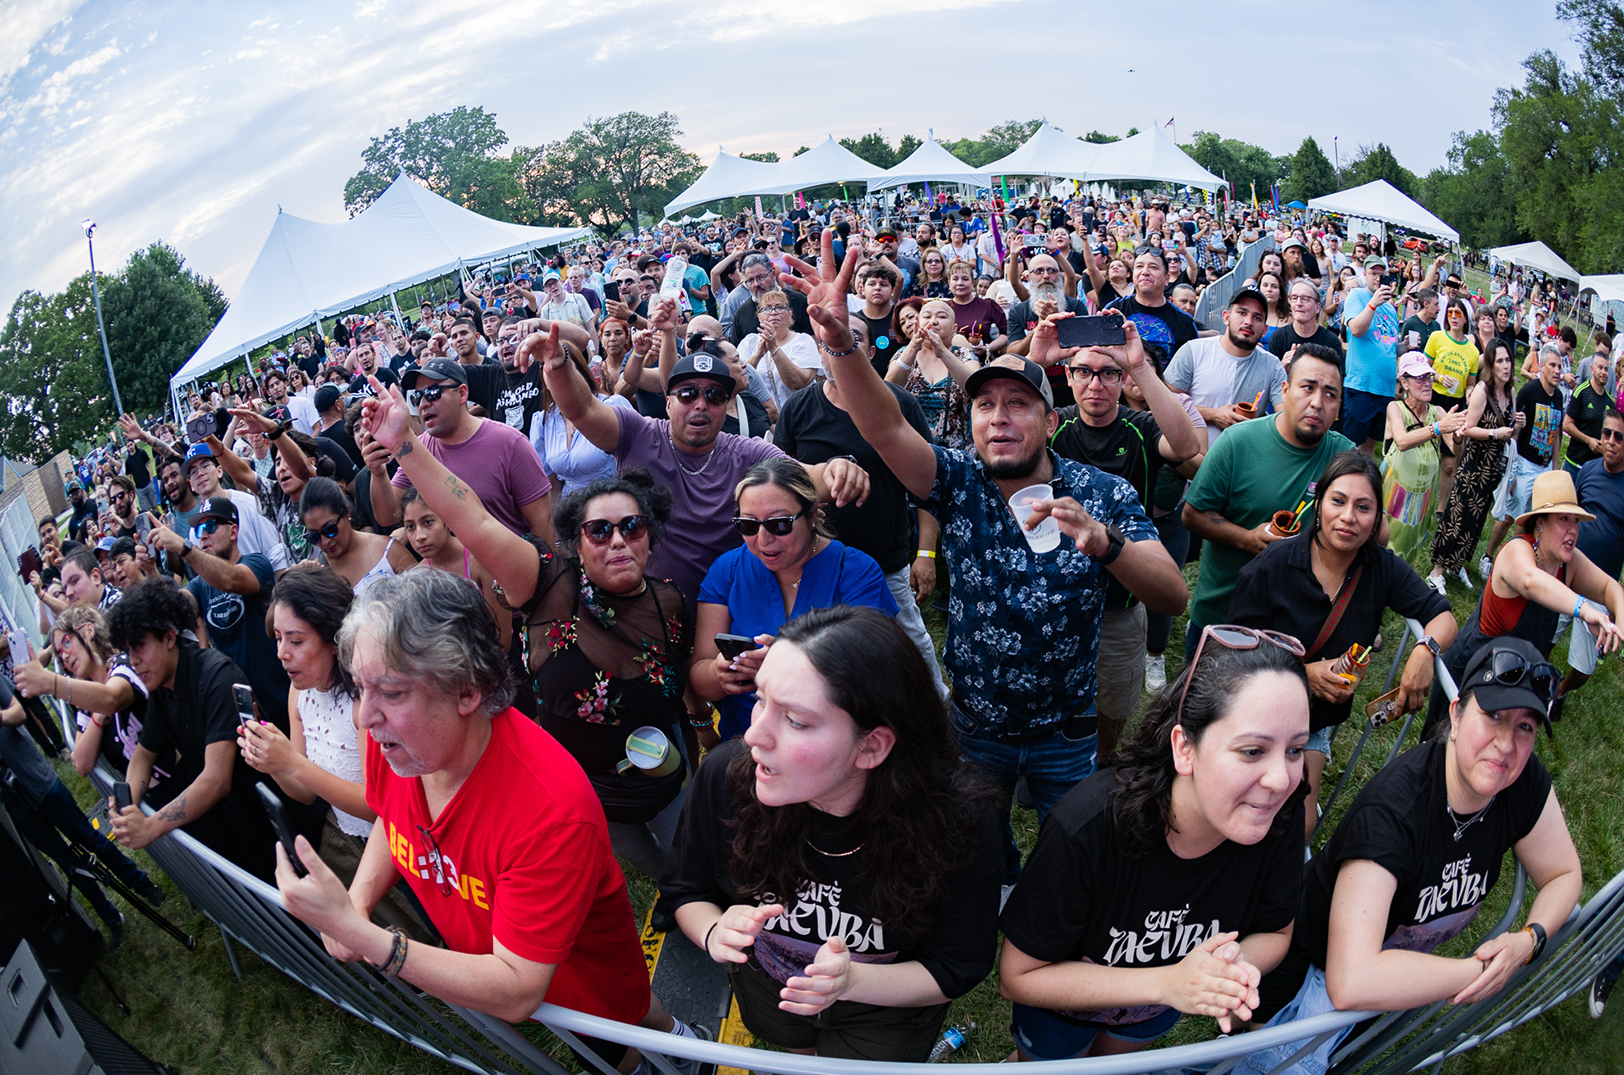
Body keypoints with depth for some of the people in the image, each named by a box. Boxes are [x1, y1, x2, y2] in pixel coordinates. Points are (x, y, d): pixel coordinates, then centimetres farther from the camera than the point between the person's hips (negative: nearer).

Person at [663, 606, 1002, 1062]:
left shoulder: (959, 819, -36)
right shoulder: (725, 776, -30)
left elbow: (955, 970, -22)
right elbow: (686, 891, -10)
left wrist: (851, 980, -39)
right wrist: (715, 934, -32)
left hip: (884, 1004, -3)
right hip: (765, 985, 3)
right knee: (798, 1054, 33)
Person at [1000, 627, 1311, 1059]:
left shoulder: (1281, 817, -30)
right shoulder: (1085, 829, -42)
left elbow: (1275, 933, -9)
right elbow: (1018, 976, -29)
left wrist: (1238, 965, -33)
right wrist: (1167, 982, -38)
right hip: (1061, 1010, -3)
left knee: (1113, 1060, 34)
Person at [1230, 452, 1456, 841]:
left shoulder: (1382, 567, -7)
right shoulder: (1274, 566, -18)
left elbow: (1443, 616, -4)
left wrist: (1425, 648, -27)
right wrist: (1303, 672, -25)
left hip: (1319, 721, 3)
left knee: (1298, 829, -4)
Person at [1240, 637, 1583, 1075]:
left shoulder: (1526, 785, -16)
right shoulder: (1390, 810, -37)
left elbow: (1564, 874, 4)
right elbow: (1351, 983, -43)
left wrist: (1528, 940, -17)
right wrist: (1479, 971, -30)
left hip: (1401, 958, 6)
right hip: (1317, 968, -6)